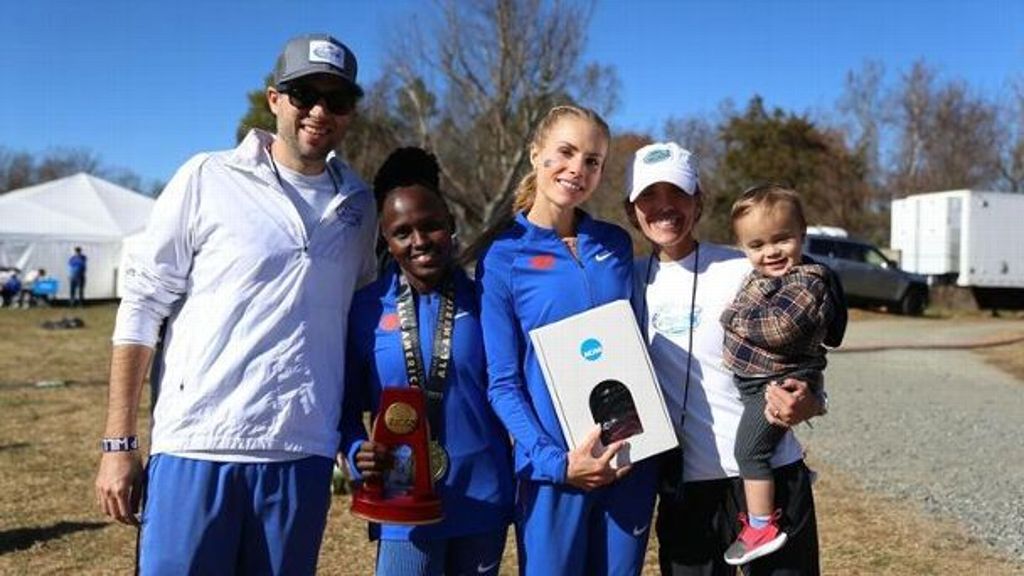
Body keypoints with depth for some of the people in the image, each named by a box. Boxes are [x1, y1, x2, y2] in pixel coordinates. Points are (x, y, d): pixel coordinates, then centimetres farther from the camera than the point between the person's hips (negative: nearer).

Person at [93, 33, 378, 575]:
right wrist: (119, 444, -4)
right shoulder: (208, 179, -1)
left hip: (303, 454, 3)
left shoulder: (358, 203, 9)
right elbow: (141, 308, -1)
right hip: (197, 448, -3)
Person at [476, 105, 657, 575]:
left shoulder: (617, 244, 5)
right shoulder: (503, 258, -6)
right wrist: (555, 461, -17)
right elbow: (503, 384, -7)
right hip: (555, 467, -3)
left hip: (633, 460, 4)